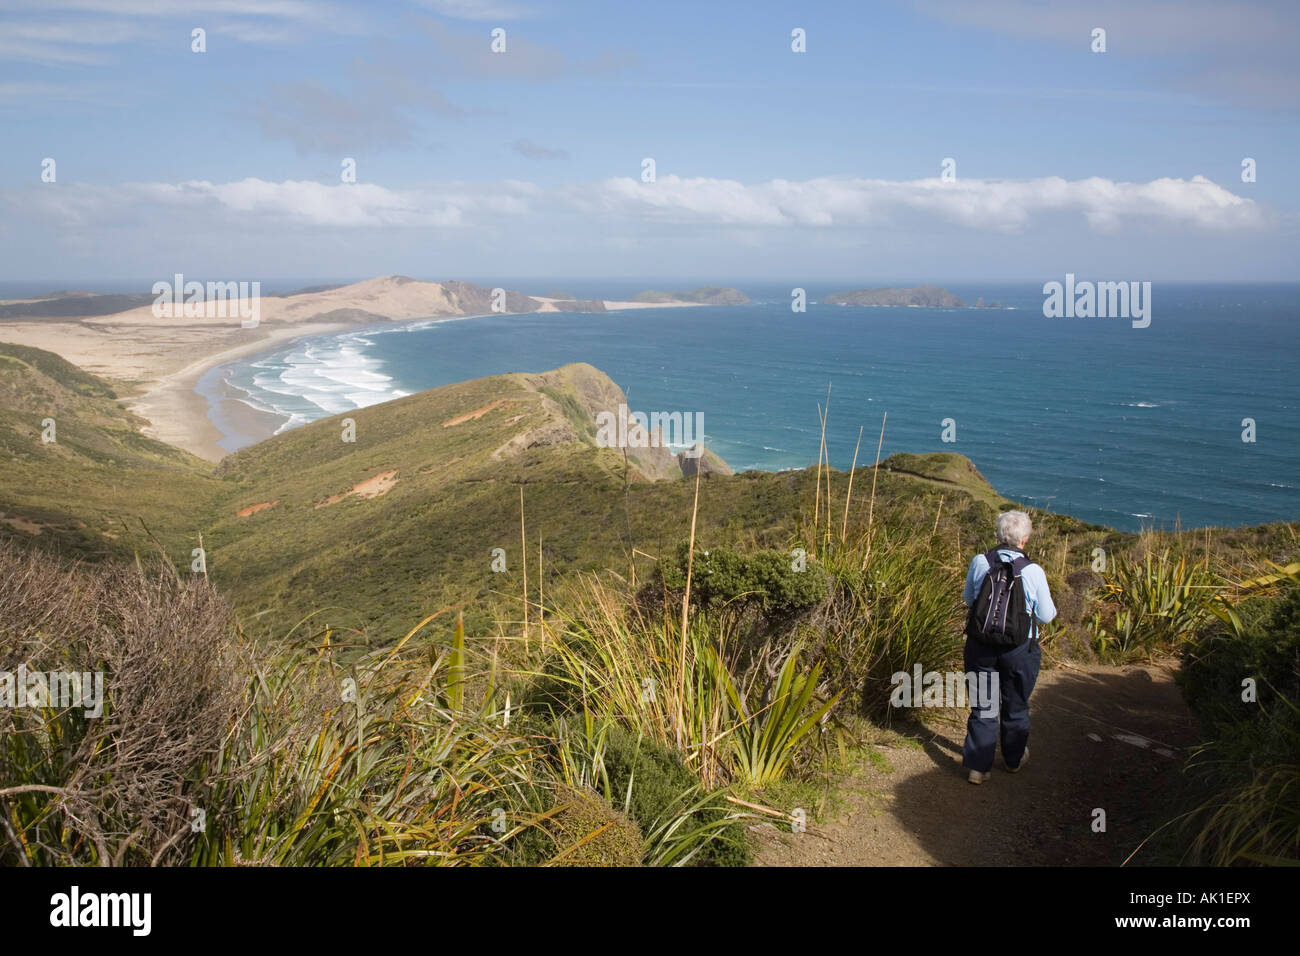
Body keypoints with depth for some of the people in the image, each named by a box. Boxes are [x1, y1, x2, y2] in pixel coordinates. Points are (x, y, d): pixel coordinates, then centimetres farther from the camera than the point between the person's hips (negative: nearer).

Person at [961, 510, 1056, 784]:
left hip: (981, 645, 1)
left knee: (983, 707, 13)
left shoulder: (979, 562, -10)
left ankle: (977, 766, 12)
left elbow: (968, 598, 7)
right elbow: (1046, 615, -6)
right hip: (1020, 649, -1)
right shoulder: (1033, 571, -16)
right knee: (1016, 706, 20)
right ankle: (1014, 759, 38)